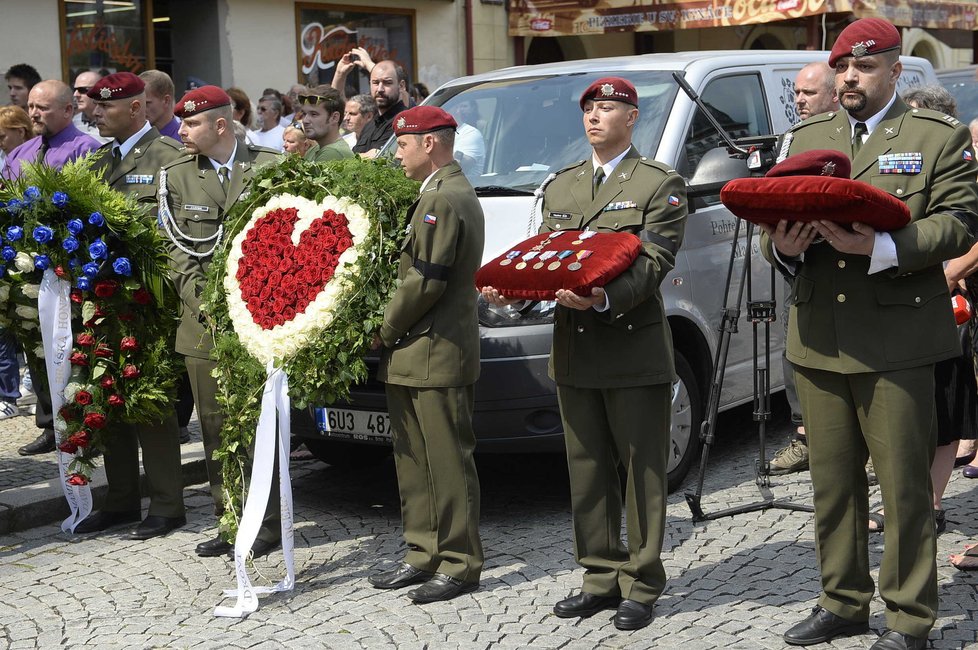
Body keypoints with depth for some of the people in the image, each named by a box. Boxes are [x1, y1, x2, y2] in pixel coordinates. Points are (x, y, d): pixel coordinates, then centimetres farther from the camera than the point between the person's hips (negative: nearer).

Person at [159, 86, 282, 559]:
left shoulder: (271, 168, 1)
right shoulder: (176, 176, 8)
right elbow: (177, 249, 6)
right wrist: (202, 299, -8)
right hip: (204, 323, 3)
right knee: (215, 428, 7)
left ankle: (268, 522, 12)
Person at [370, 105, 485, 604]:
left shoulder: (444, 200, -16)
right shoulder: (448, 194, 18)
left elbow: (426, 281, -19)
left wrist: (385, 329, -9)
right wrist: (392, 332, 17)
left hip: (437, 355, -11)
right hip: (413, 357, 11)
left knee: (448, 461, -3)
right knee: (415, 460, 15)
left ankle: (461, 564, 4)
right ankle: (424, 554, 23)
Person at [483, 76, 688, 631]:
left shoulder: (660, 184, -2)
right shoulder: (562, 185, 17)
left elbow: (653, 263, -14)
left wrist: (603, 298, -31)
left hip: (635, 351, -6)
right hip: (574, 352, 6)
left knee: (643, 471, 2)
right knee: (588, 472, 12)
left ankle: (642, 584, 11)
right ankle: (602, 578, 22)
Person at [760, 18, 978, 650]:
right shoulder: (803, 137, 16)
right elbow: (774, 217, 14)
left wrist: (880, 249, -21)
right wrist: (782, 246, -10)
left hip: (897, 340, -4)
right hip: (818, 337, 4)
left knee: (905, 485, -1)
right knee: (832, 480, 12)